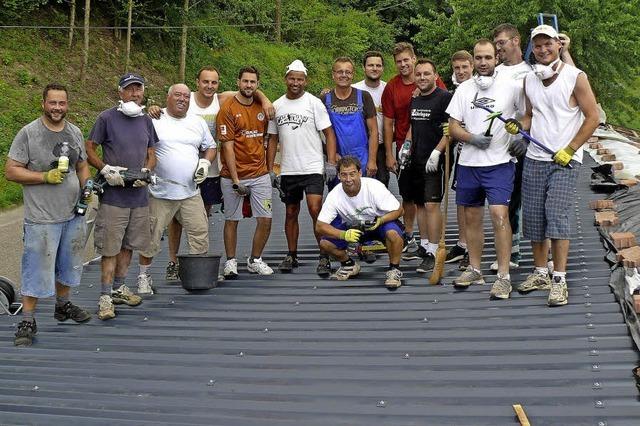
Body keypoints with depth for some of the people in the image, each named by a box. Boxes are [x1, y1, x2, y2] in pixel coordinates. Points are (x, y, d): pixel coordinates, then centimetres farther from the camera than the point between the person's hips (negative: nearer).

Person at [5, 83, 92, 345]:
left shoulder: (75, 132, 8)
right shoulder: (28, 133, -10)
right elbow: (11, 171, -11)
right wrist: (46, 177, -20)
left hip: (74, 214, 6)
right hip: (42, 218, -6)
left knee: (68, 265, 19)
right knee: (36, 270, -2)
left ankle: (63, 306, 38)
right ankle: (27, 322, 7)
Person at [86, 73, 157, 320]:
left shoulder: (146, 121, 10)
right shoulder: (106, 118, -6)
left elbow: (151, 155, 16)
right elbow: (89, 150, -3)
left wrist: (145, 172, -4)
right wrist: (105, 170, -18)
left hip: (139, 195, 6)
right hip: (113, 196, -6)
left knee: (128, 244, 15)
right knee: (110, 247, -4)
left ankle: (119, 288, 29)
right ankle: (105, 297, 2)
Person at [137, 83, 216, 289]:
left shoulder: (198, 123, 13)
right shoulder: (154, 121, -1)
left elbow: (210, 147, 21)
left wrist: (205, 162, 2)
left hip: (191, 193, 4)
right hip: (160, 193, -3)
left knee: (200, 234, 1)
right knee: (151, 236, 2)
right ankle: (144, 275, 17)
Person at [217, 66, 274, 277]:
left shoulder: (261, 107, 8)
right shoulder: (228, 109, -8)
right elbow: (228, 147, -11)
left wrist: (270, 167, 11)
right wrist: (236, 180, -15)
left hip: (260, 174, 4)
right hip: (233, 176, -4)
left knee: (265, 220, 1)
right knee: (232, 220, 7)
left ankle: (255, 260, 19)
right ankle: (231, 262, 20)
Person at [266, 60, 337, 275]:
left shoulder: (314, 103, -2)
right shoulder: (276, 106, 10)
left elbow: (329, 134, -3)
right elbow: (273, 139, 15)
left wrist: (332, 163, -12)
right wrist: (270, 170, 9)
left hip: (313, 168, -4)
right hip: (287, 170, 5)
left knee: (315, 210, -15)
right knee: (291, 213, 12)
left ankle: (324, 257, -6)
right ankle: (291, 256, 24)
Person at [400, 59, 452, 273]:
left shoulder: (444, 97, -9)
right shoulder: (415, 100, 15)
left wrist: (436, 152, -20)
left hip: (434, 161, -8)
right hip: (415, 160, 8)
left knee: (431, 205, -10)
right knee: (419, 204, 13)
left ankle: (432, 253, -7)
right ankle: (423, 246, 24)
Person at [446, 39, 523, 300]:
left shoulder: (510, 87, -2)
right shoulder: (464, 89, 8)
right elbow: (453, 127, 6)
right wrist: (473, 138, -9)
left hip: (499, 163, -4)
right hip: (468, 163, 4)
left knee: (499, 214, -14)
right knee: (472, 217, 11)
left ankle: (503, 276, -10)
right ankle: (474, 270, 23)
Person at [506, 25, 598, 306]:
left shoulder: (576, 77, -6)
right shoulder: (529, 80, 10)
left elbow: (592, 117, -6)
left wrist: (569, 151, -11)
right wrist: (518, 126, -2)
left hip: (565, 160, -5)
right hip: (534, 159, 5)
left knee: (557, 214, -14)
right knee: (533, 217, 5)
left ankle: (559, 281, -10)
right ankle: (540, 274, 19)